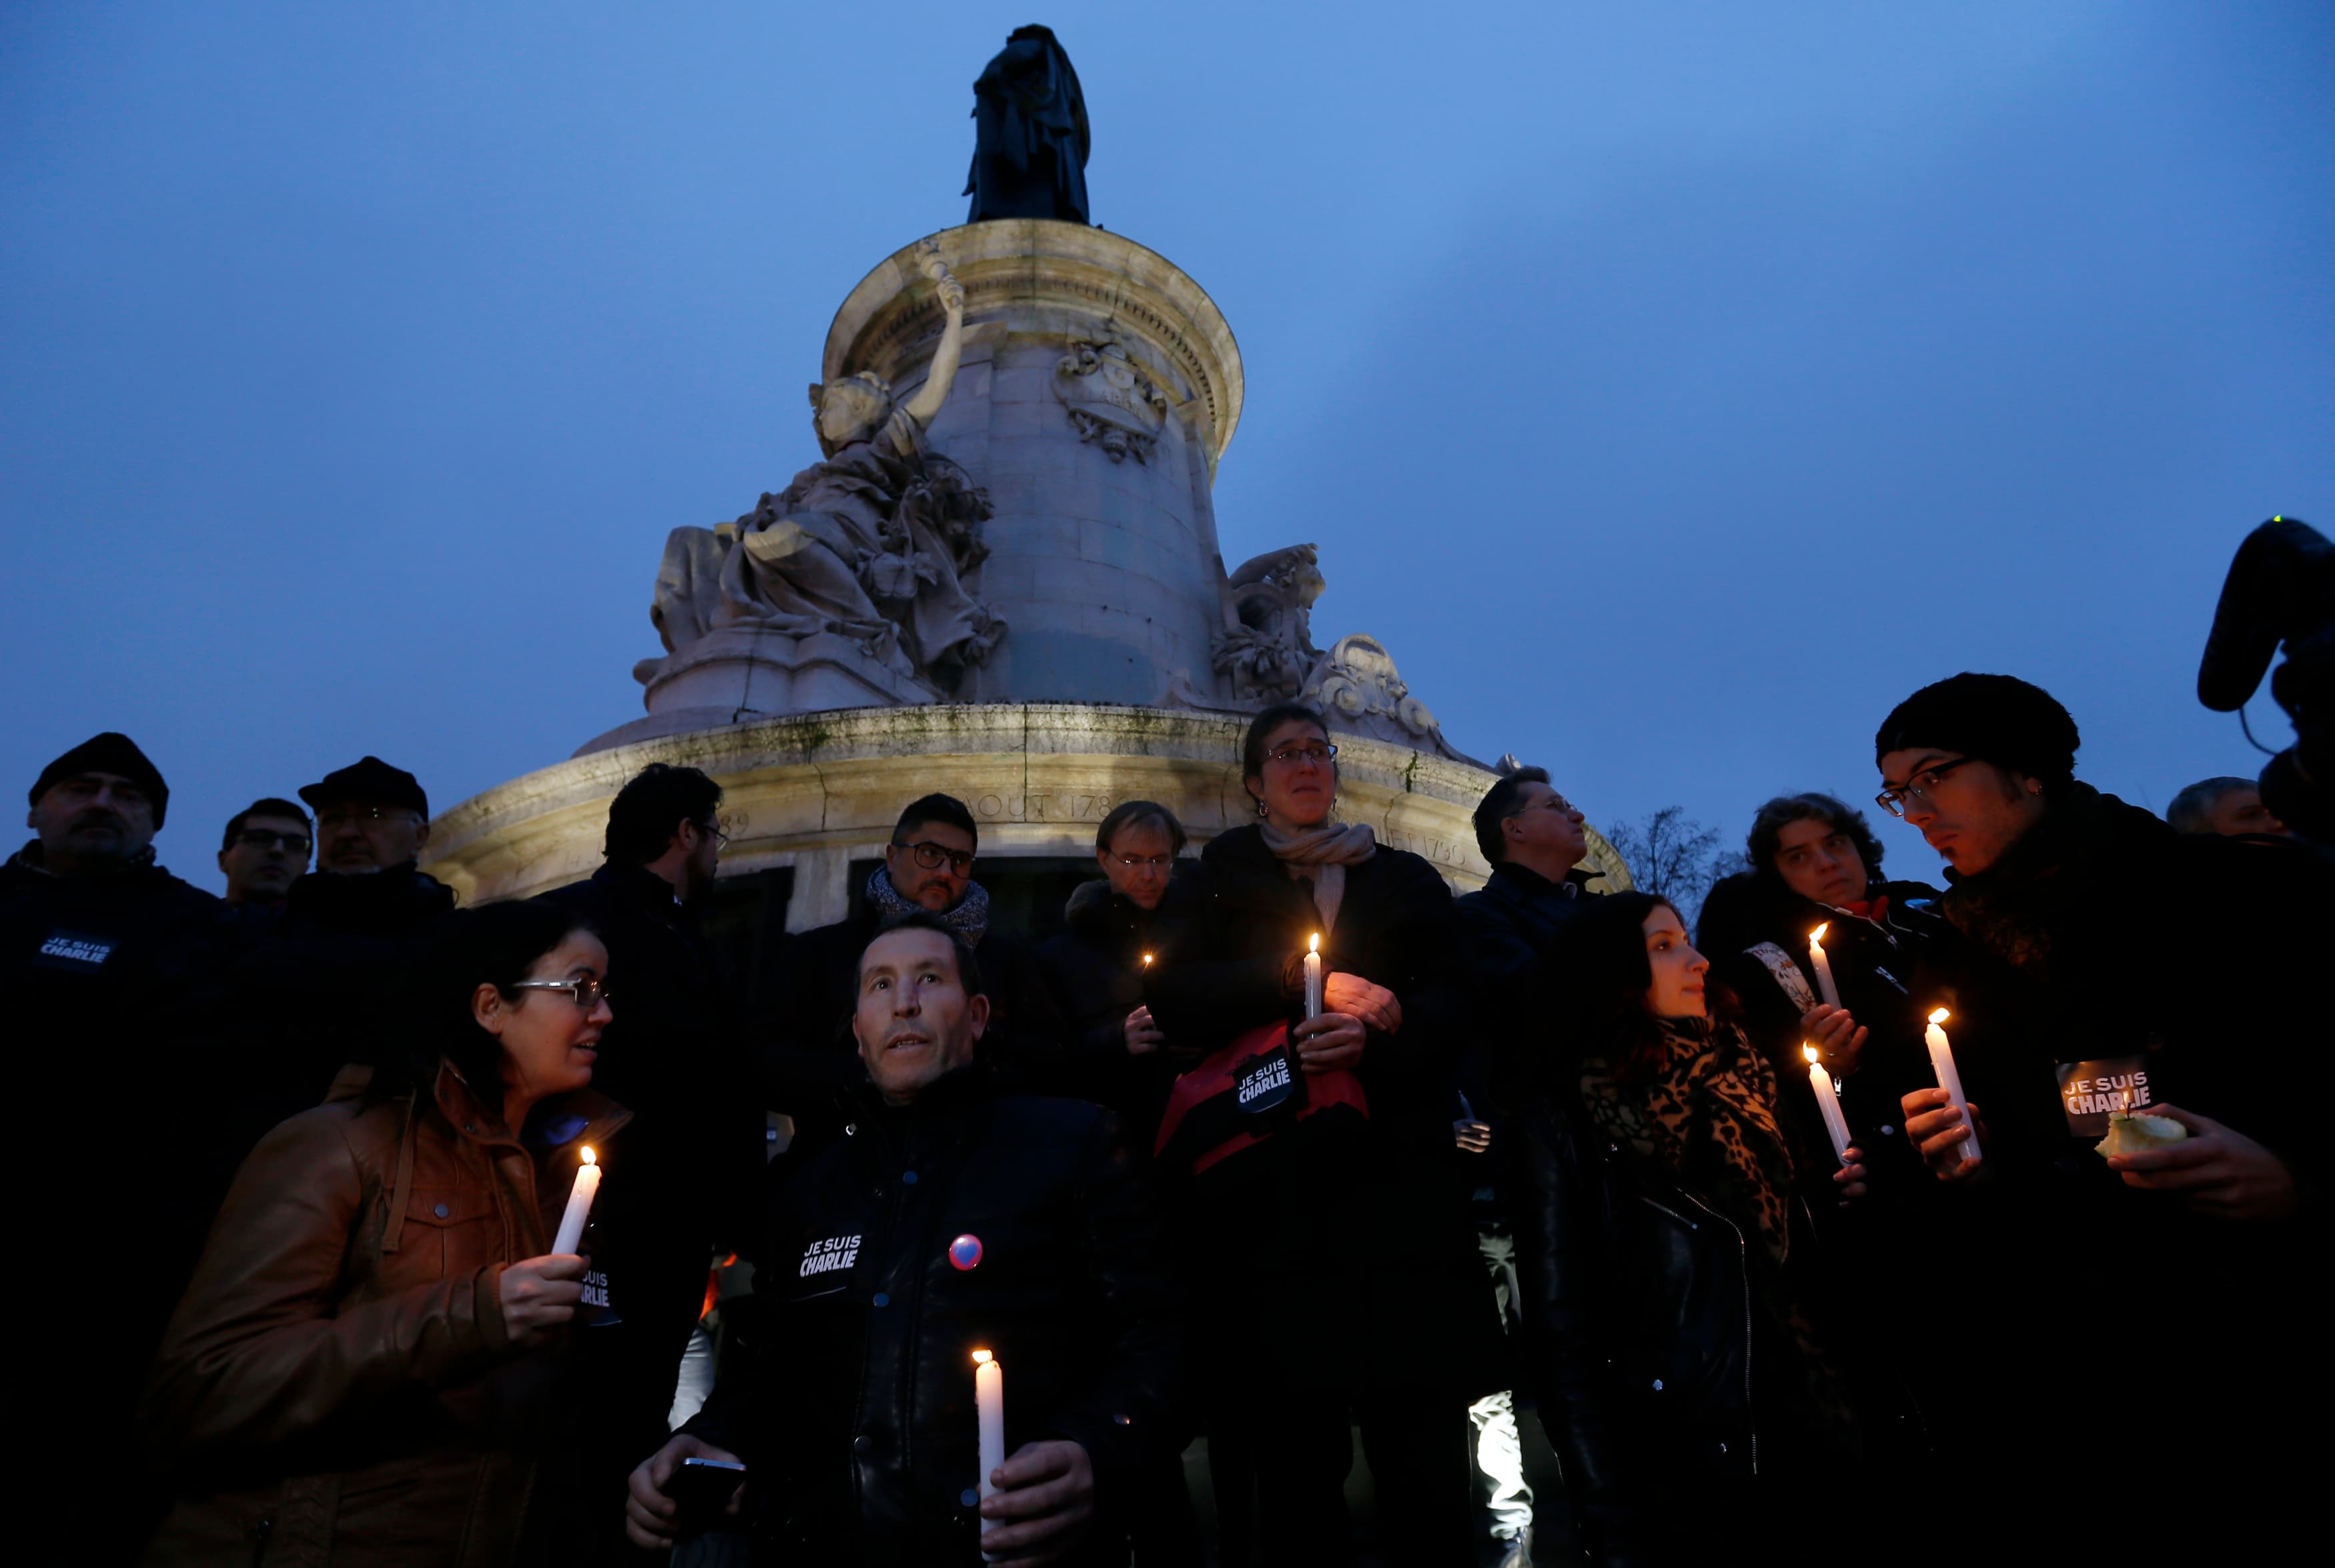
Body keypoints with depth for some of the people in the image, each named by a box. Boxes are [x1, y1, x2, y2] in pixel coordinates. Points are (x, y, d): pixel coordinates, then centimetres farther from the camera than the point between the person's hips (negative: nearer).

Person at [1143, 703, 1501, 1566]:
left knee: (1422, 1440, -5)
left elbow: (1451, 1002, 9)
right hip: (1269, 1171, -1)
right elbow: (1172, 994, 2)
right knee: (1294, 1448, -3)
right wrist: (1308, 982, -7)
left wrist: (1373, 1034, -11)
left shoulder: (1406, 879, 21)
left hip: (1396, 1165, 1)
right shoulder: (1220, 879, 17)